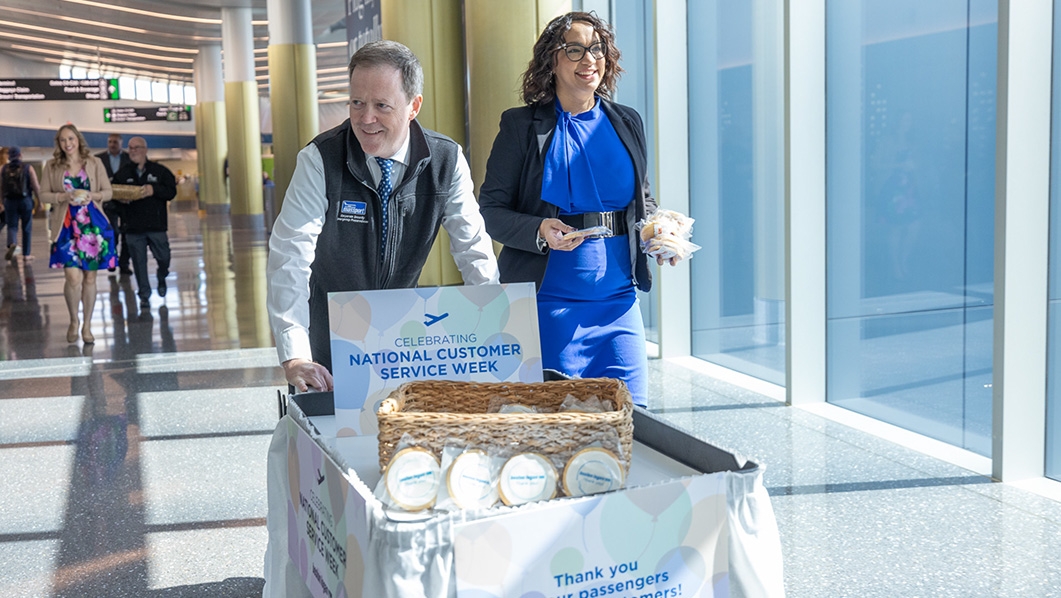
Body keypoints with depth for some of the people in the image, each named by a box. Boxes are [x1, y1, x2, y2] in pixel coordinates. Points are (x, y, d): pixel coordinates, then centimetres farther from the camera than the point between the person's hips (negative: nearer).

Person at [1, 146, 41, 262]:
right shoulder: (28, 168, -4)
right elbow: (36, 187, -8)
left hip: (9, 201, 1)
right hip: (25, 200, -1)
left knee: (12, 226, 6)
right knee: (27, 228, 11)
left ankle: (12, 244, -25)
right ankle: (26, 254, 15)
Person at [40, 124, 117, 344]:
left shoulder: (94, 163, 5)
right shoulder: (52, 166, 6)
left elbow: (108, 192, 6)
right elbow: (43, 194, 5)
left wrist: (92, 196, -13)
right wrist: (64, 196, -13)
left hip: (93, 225, 1)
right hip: (67, 226, -1)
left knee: (90, 277, 6)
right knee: (74, 278, -11)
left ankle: (87, 326, 19)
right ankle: (74, 321, 13)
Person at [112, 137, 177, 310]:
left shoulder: (159, 171, 2)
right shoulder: (121, 173, 7)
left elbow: (171, 191, -3)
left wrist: (154, 190, -19)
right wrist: (121, 198, -10)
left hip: (157, 225, -1)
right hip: (133, 226, 1)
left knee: (163, 257, 6)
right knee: (139, 263, 1)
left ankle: (162, 278, 40)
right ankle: (144, 295, 11)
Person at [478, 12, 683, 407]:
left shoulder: (627, 123, 13)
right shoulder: (522, 126, 1)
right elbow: (490, 209, -2)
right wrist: (538, 232, -20)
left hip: (619, 300, 4)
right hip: (549, 301, -3)